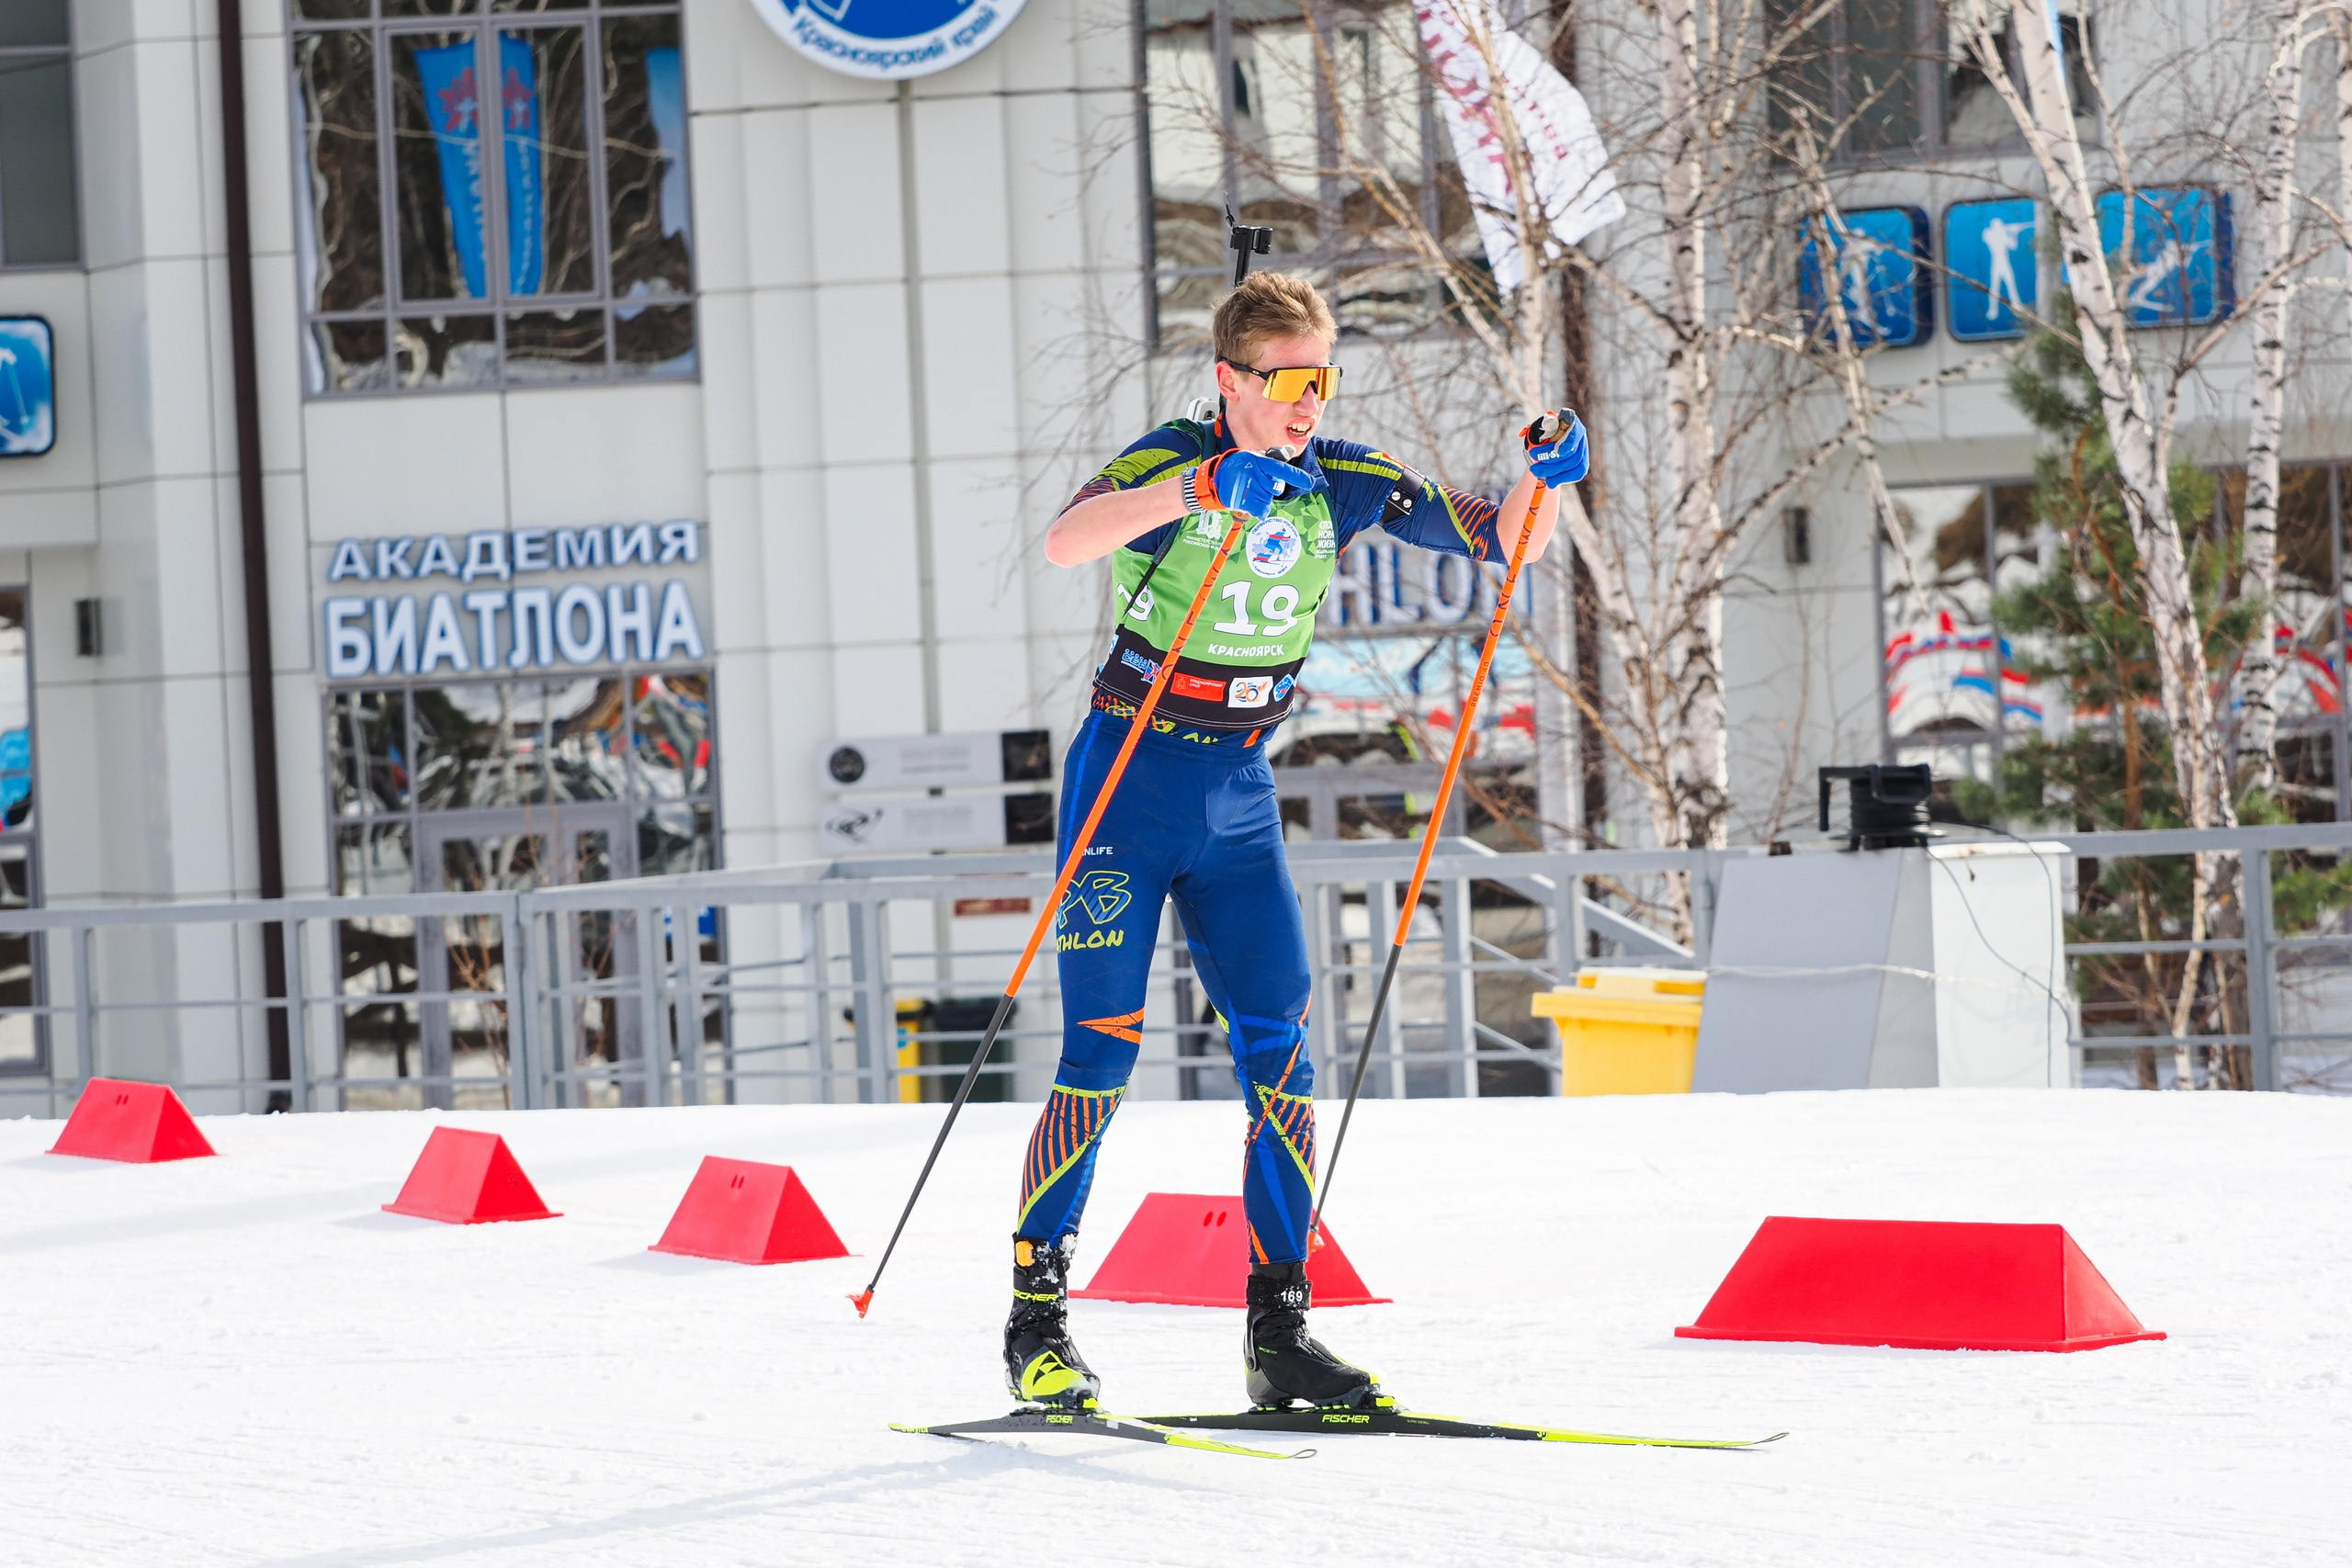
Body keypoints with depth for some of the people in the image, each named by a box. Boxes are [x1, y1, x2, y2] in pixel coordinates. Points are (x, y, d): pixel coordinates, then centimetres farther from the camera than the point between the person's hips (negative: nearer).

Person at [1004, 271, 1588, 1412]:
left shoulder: (1342, 482, 0)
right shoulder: (1171, 460, -14)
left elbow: (1507, 541, 1)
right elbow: (1065, 541, -35)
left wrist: (1544, 479, -22)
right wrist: (1199, 489, -49)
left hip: (1240, 802, 5)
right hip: (1129, 783, -5)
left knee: (1279, 1052, -3)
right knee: (1100, 1053, -7)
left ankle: (1279, 1329, 2)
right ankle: (1036, 1318, 3)